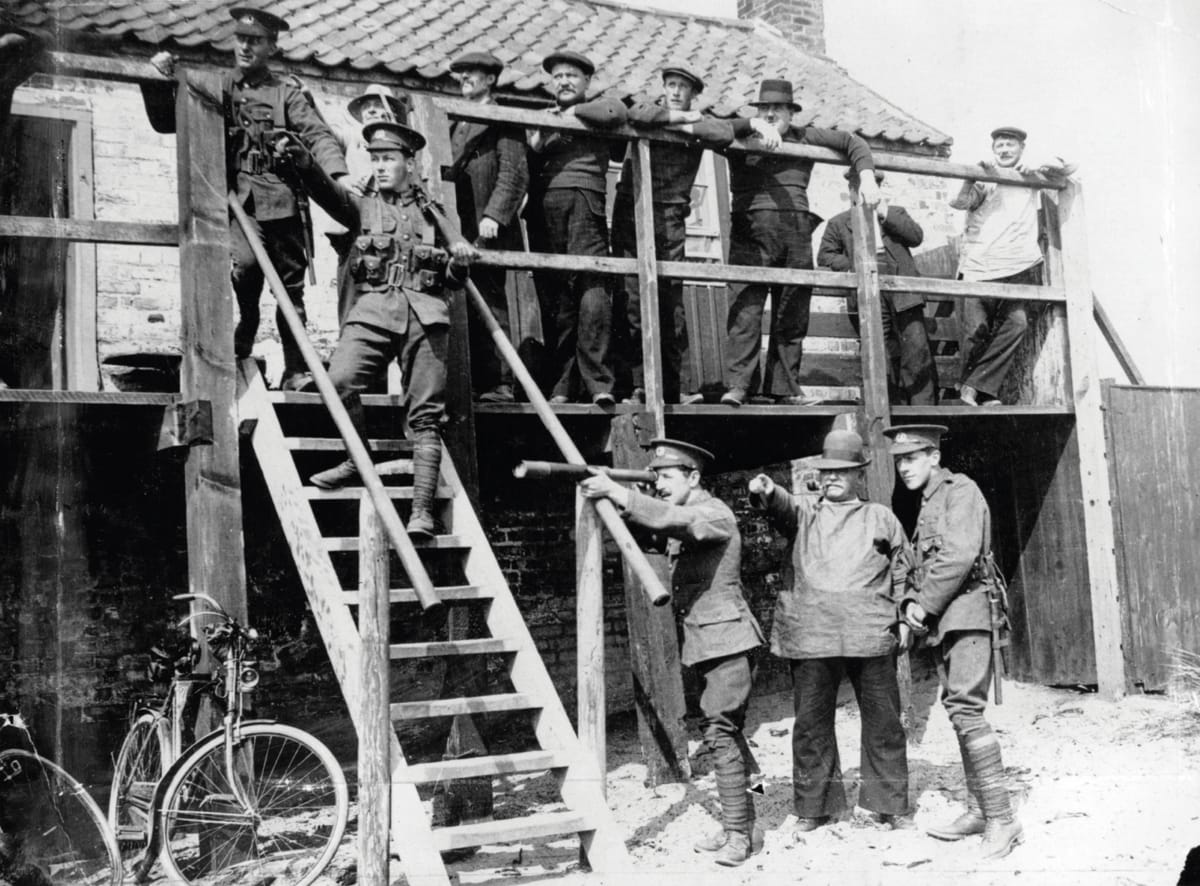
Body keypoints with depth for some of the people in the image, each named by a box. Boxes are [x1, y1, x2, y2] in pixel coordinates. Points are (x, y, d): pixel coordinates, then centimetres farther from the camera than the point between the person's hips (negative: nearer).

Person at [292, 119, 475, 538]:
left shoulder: (432, 212, 21)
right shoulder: (362, 207, 20)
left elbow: (451, 281, 23)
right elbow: (328, 190, -2)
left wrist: (460, 262, 1)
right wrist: (302, 159, -20)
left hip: (425, 314, 0)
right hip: (373, 308, 0)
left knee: (425, 415, -8)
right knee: (339, 381, -23)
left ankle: (422, 510, -8)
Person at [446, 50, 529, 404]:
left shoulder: (503, 121, 2)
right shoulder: (456, 124, 24)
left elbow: (514, 175, -7)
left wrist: (494, 215, -18)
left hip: (488, 230, -7)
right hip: (460, 229, 7)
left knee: (490, 304, -9)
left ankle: (500, 383, -8)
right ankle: (476, 382, 5)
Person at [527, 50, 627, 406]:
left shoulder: (597, 106, 21)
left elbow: (616, 113, -4)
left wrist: (575, 111, 8)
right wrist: (534, 146, 4)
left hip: (583, 198, -3)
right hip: (544, 204, 3)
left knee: (592, 286, -17)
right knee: (554, 297, -5)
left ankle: (597, 380, -21)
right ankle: (564, 383, -4)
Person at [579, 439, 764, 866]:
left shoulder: (715, 514, -14)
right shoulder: (681, 518, 15)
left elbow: (675, 520, -31)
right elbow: (652, 531, 7)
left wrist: (619, 494, -36)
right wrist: (611, 503, -10)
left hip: (726, 638, -9)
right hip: (704, 642, 9)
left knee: (720, 733, -10)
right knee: (724, 733, 14)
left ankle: (738, 834, -3)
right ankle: (737, 826, 23)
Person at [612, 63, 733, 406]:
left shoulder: (697, 121, 15)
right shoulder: (649, 108, 14)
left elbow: (725, 133, -7)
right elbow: (633, 115, -11)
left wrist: (684, 127, -5)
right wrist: (675, 116, -3)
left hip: (670, 218, 0)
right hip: (631, 213, 0)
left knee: (671, 300, -3)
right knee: (633, 298, -6)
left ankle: (679, 385, -2)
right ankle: (638, 384, -5)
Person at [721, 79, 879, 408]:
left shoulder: (805, 137, 19)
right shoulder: (743, 140, 10)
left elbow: (852, 142, 22)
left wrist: (866, 177, 8)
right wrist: (753, 125, -15)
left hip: (797, 230, 4)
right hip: (752, 226, -4)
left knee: (792, 315, 4)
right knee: (746, 307, -13)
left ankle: (785, 388, 10)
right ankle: (737, 385, -16)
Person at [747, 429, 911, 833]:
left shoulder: (881, 517, 15)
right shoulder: (804, 511, 11)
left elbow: (902, 571, 18)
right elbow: (783, 507, -13)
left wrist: (905, 616, 8)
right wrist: (766, 492, -35)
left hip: (870, 634, 0)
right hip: (810, 633, 0)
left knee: (882, 719, 5)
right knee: (811, 721, 4)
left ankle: (883, 802, 20)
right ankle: (815, 804, 17)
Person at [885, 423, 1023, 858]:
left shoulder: (960, 489, -6)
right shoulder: (927, 503, 20)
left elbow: (960, 555, -17)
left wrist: (925, 604, -12)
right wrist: (910, 602, 2)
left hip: (966, 612, -9)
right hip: (943, 621, 9)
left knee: (966, 709, -15)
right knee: (960, 712, 10)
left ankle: (1002, 820, -13)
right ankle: (978, 810, 18)